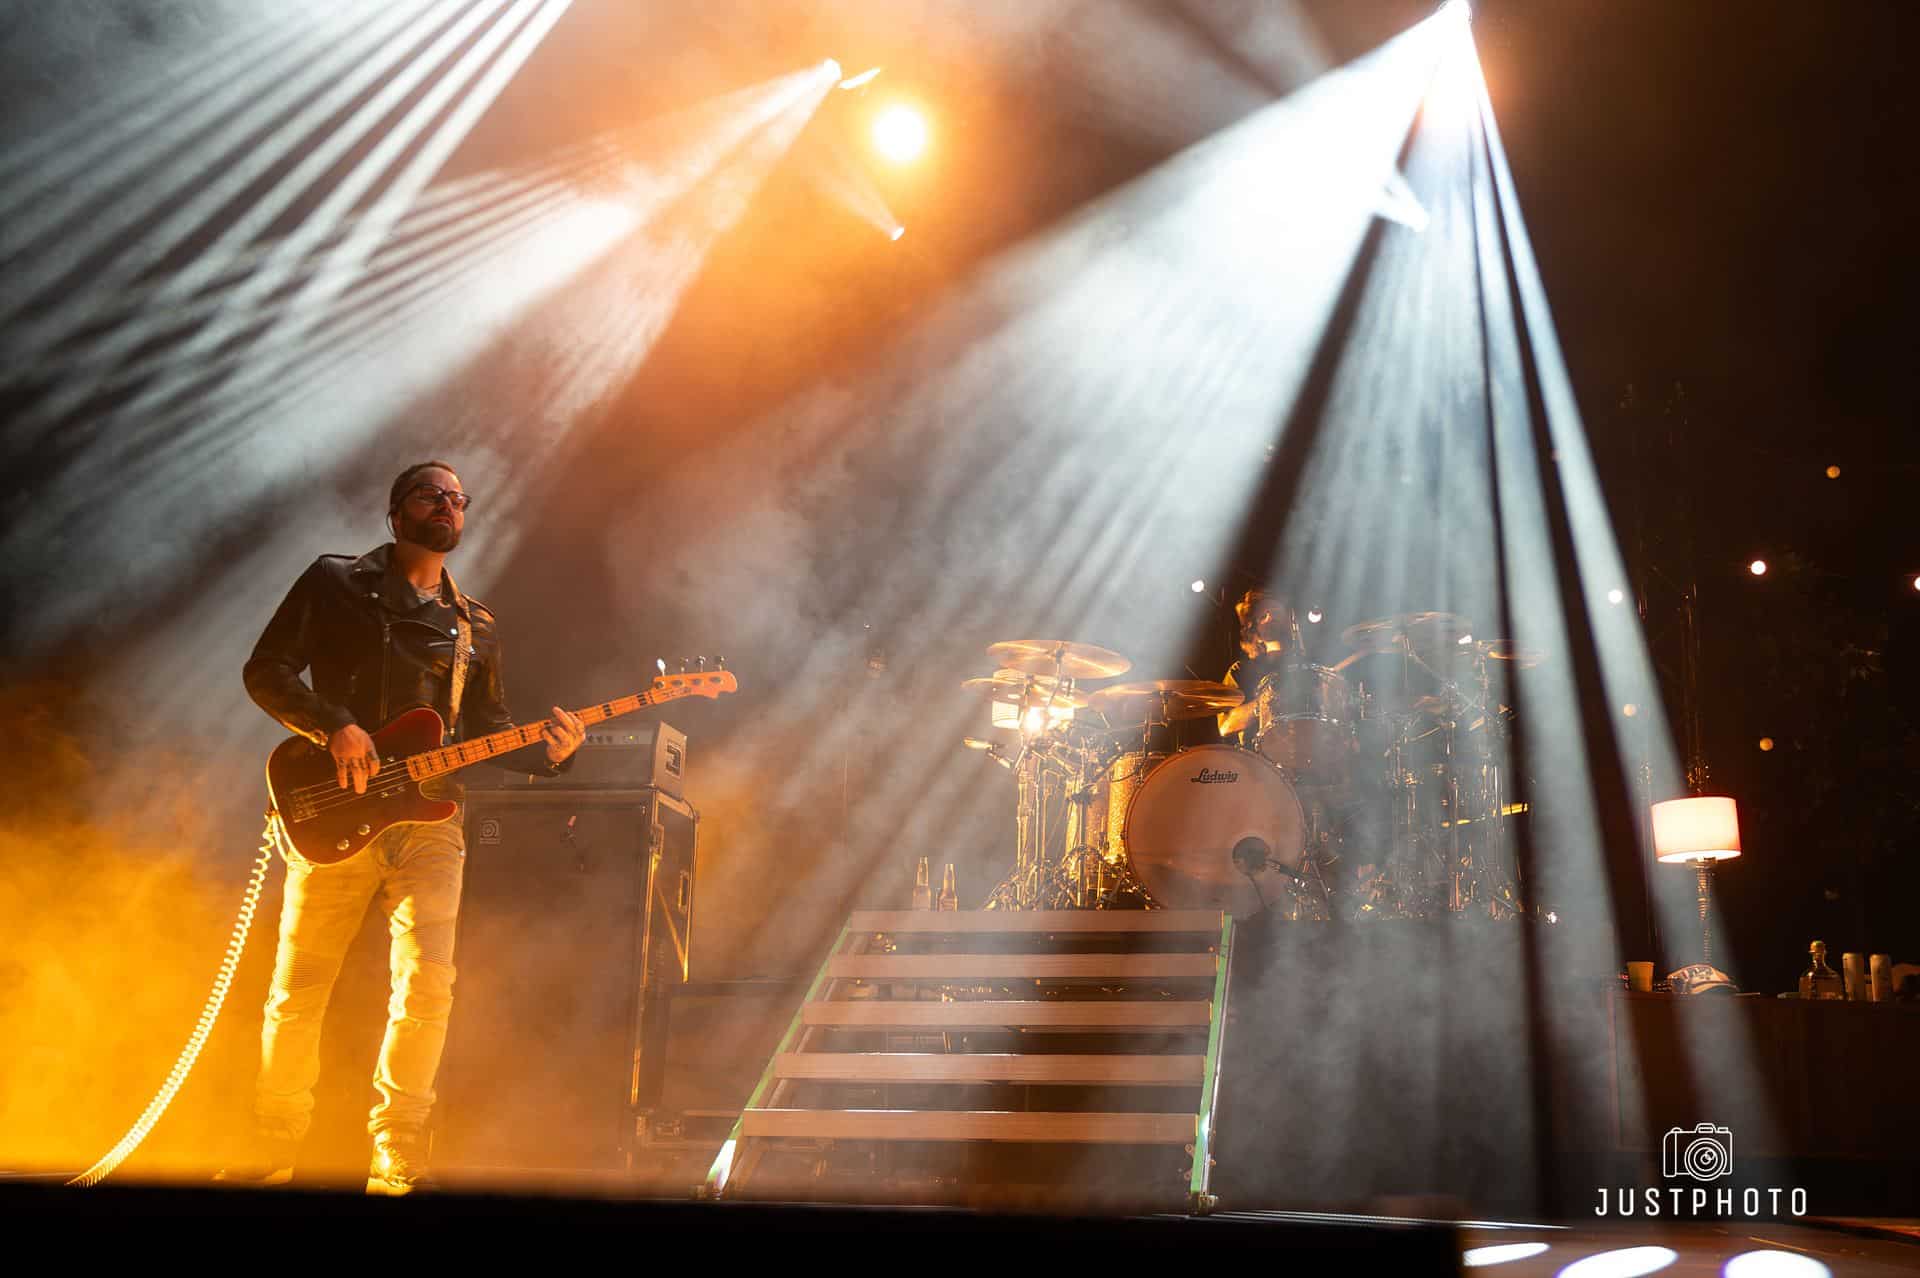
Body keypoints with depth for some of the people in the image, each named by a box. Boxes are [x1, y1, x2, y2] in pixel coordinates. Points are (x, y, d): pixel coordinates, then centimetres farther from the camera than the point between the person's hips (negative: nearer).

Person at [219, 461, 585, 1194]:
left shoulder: (474, 625, 19)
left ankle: (397, 1161, -3)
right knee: (297, 989, 1)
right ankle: (271, 1155, 16)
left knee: (427, 985, -11)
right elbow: (264, 670, 2)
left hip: (428, 819, 2)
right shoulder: (336, 582, 8)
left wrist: (545, 752, -3)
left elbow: (487, 729, 18)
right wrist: (333, 727, -14)